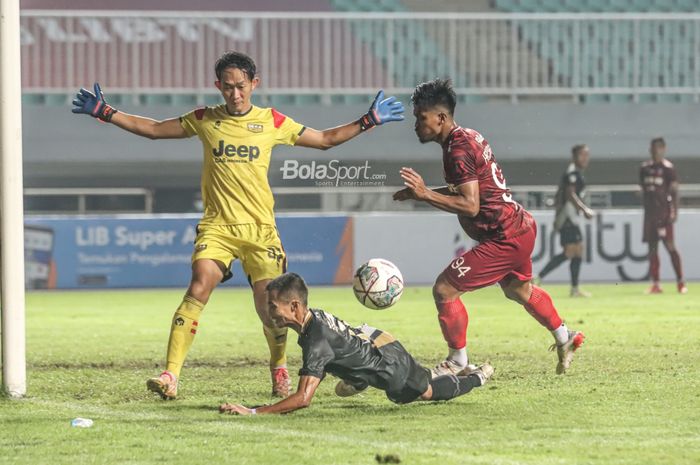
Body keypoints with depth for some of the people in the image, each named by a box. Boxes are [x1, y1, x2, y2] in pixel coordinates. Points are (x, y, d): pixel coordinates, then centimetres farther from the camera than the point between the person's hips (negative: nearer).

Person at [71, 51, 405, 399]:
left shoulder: (272, 122, 6)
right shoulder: (205, 120, 7)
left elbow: (325, 139, 17)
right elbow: (153, 129, 15)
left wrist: (368, 122, 10)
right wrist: (104, 112, 10)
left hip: (260, 227, 1)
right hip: (217, 225, 0)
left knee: (270, 307, -2)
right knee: (198, 289, -21)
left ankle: (279, 368, 30)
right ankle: (170, 376, -25)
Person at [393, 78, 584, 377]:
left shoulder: (458, 150, -22)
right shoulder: (469, 137, 8)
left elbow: (470, 205, -27)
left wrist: (425, 194, -30)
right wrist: (420, 194, 9)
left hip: (504, 238, -11)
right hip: (520, 227, 11)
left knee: (444, 289, -9)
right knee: (518, 290, 34)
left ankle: (457, 361, 5)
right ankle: (564, 338, 51)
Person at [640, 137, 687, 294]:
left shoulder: (668, 168, -4)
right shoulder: (645, 168, 11)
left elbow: (674, 191, -6)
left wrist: (674, 211, -14)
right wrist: (645, 209, 15)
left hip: (664, 211, -6)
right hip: (650, 211, 6)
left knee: (670, 246, -8)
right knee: (652, 247, 4)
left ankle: (680, 282, -2)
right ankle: (655, 284, 7)